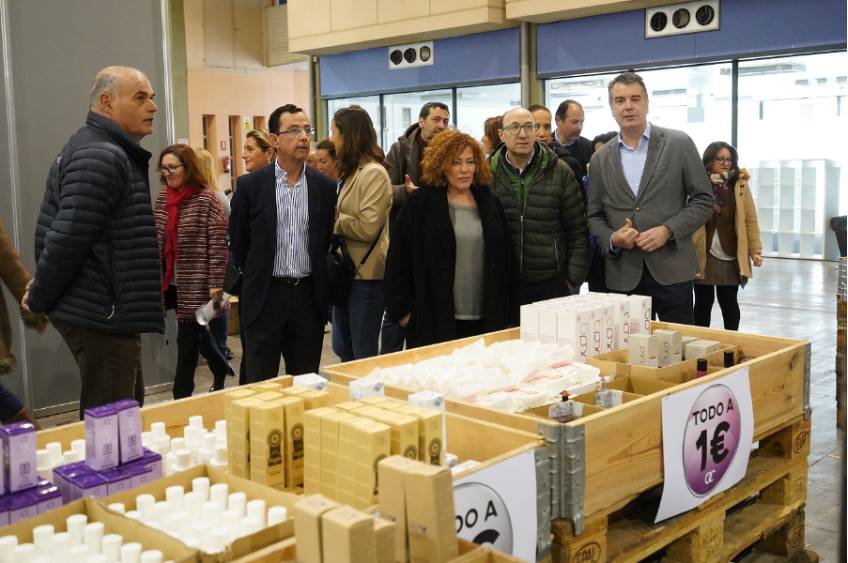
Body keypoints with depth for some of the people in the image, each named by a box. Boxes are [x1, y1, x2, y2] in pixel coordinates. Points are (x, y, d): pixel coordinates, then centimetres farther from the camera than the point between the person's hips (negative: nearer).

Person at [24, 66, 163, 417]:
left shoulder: (95, 150, 17)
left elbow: (60, 234, 19)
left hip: (98, 310, 11)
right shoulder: (102, 157, -18)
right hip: (101, 315, -11)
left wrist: (42, 295, 15)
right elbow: (68, 238, -23)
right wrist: (39, 300, -10)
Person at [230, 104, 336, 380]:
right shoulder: (250, 185, -2)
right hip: (265, 296, -2)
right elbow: (238, 243, 6)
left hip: (309, 295, 2)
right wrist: (257, 278, 11)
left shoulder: (325, 187, 3)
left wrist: (319, 286, 9)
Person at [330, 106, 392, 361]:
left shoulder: (373, 173, -13)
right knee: (342, 350, 17)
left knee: (364, 356, 1)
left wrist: (333, 220, -10)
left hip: (366, 275, -9)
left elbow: (367, 227, -21)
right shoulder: (349, 173, 13)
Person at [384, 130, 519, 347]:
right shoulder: (420, 204, -2)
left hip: (485, 321, 4)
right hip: (434, 321, -3)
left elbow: (507, 260, 12)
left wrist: (510, 316, 10)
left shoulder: (489, 203, 10)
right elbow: (398, 259, -3)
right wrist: (401, 309, -7)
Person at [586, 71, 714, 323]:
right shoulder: (600, 159, 9)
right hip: (623, 275, 2)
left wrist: (668, 230, -13)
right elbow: (594, 216, 12)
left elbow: (703, 200, 1)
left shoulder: (679, 144, 1)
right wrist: (612, 238, -8)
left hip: (671, 270, -2)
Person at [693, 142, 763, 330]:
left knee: (729, 303, 10)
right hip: (703, 254, -1)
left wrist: (755, 250, -2)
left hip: (730, 255, 1)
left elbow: (750, 219, 4)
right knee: (703, 302, 8)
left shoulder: (740, 185, 4)